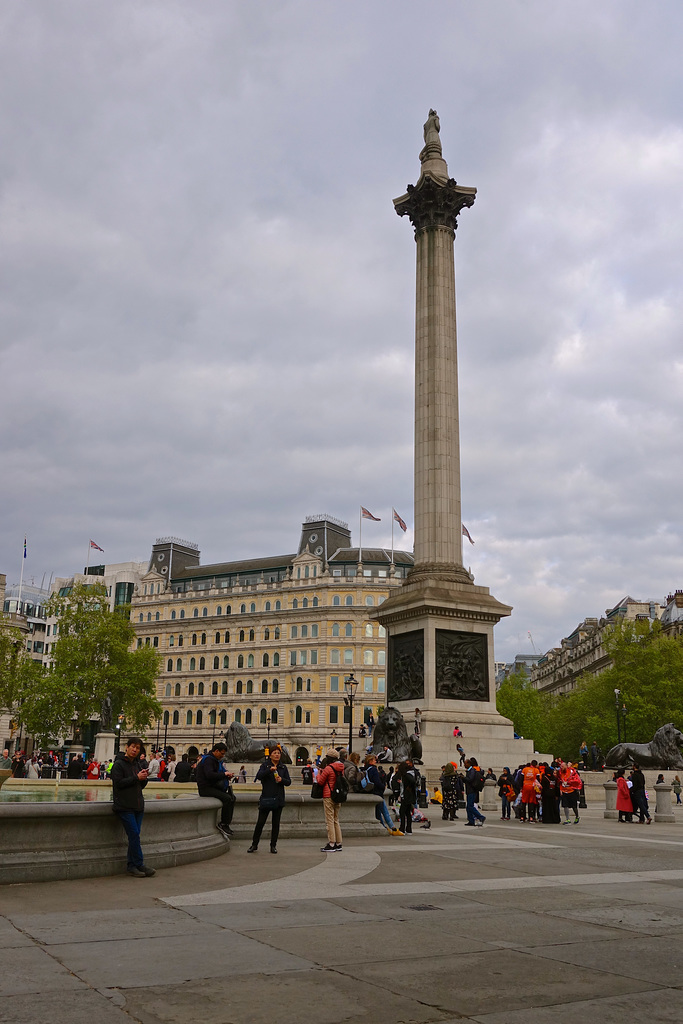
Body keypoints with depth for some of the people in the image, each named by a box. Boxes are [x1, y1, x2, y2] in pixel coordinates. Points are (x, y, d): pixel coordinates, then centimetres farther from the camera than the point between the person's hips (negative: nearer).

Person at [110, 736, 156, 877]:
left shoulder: (136, 764, 17)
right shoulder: (119, 764, -5)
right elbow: (119, 783, -15)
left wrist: (144, 778, -2)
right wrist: (137, 777, -15)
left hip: (138, 806, 7)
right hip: (124, 806, -7)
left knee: (134, 836, 6)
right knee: (134, 835, -11)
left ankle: (131, 866, 10)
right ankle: (140, 865, -6)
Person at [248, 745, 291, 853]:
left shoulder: (283, 767, 10)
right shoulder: (265, 765, 2)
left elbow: (289, 782, 8)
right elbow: (258, 776, -14)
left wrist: (282, 779, -13)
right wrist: (270, 769, -25)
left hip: (279, 799, 3)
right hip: (266, 797, -3)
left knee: (276, 823, 6)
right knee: (260, 821, -2)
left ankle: (273, 845, 15)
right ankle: (254, 844, 10)